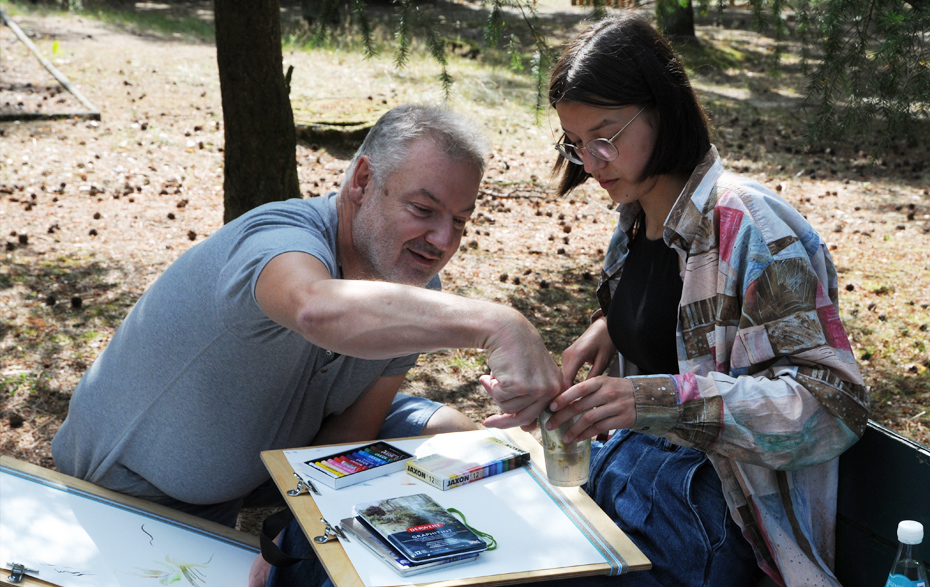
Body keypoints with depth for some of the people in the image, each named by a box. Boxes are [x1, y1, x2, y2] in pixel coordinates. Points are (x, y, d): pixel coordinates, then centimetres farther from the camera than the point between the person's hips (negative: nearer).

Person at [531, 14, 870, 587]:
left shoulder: (750, 227, -20)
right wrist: (610, 325, 1)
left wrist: (657, 400, -34)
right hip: (628, 456, 8)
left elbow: (834, 403, -24)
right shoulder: (637, 215, 5)